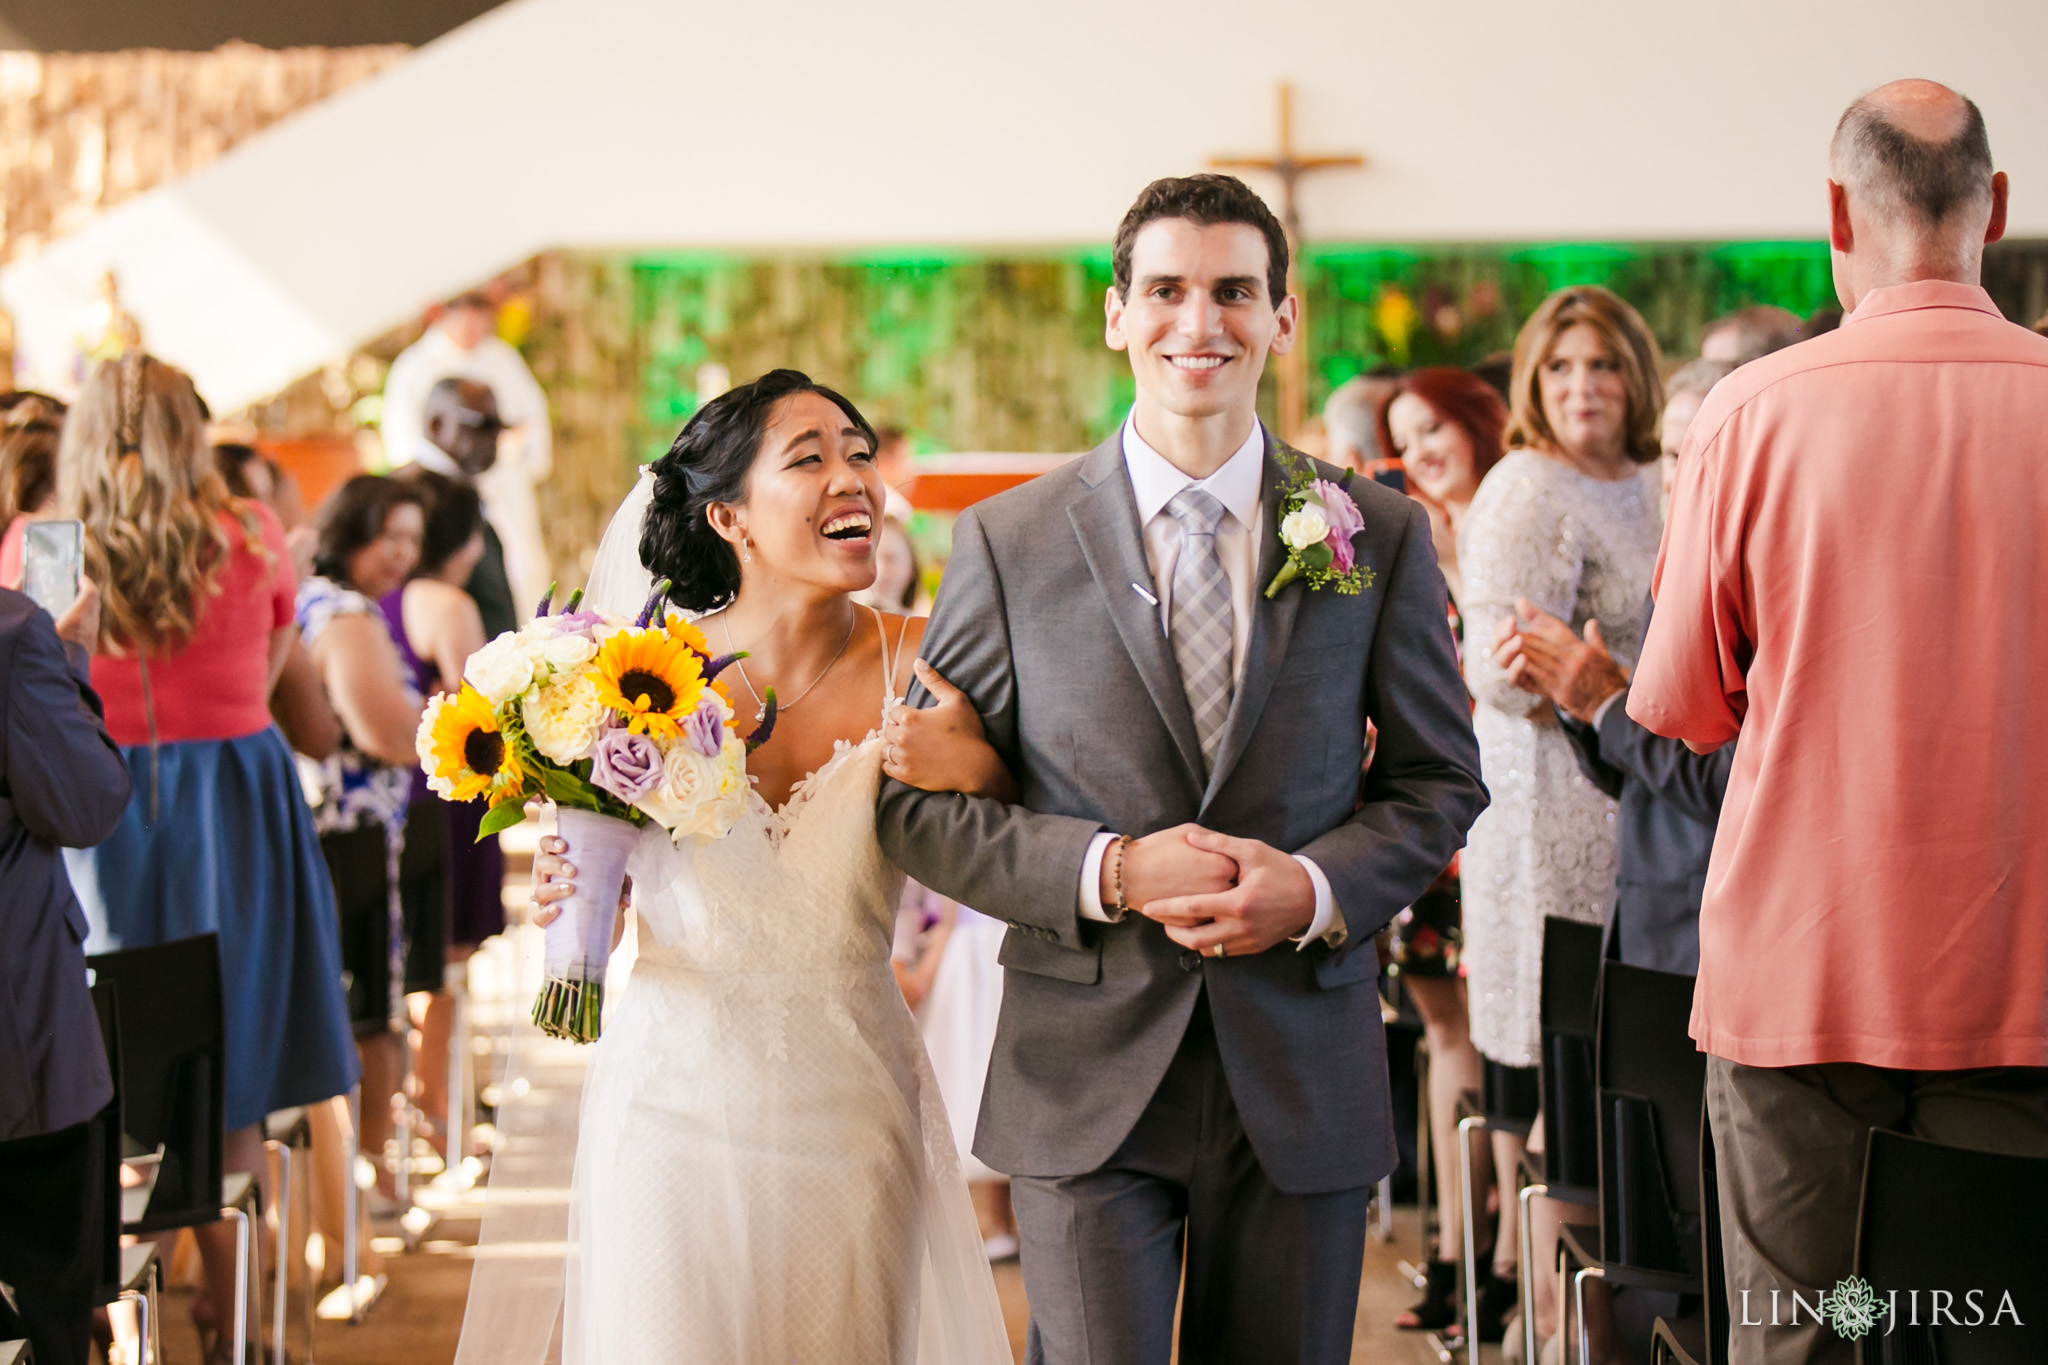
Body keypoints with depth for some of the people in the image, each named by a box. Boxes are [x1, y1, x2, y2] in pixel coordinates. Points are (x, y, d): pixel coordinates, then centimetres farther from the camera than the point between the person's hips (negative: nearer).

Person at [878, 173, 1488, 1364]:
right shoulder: (1009, 541, 0)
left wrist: (1317, 886, -11)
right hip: (1088, 1082, -1)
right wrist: (1108, 872, -15)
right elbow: (919, 802, 0)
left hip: (1303, 1083, 2)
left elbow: (1441, 780, 8)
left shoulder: (1381, 535, 3)